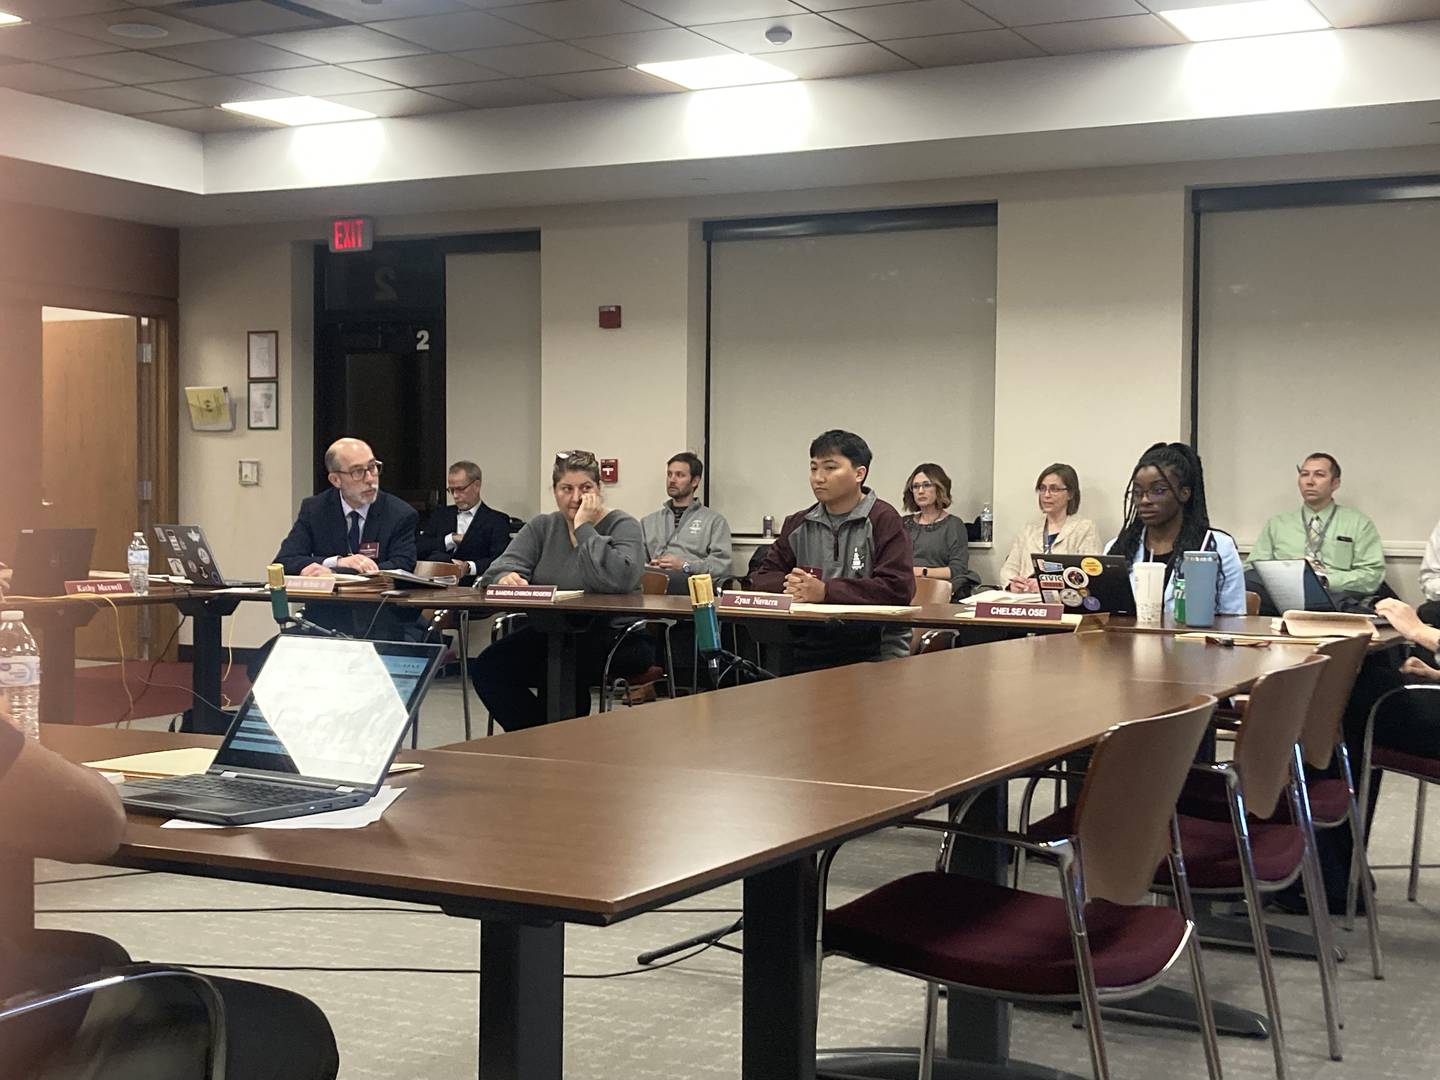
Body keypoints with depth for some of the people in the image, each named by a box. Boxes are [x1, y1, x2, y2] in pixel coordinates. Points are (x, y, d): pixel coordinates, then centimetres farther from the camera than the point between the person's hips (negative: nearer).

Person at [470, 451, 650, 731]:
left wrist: (584, 528, -17)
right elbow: (504, 565, 0)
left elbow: (619, 579, -23)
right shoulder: (541, 527, 14)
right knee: (486, 668, -17)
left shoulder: (622, 526, -2)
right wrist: (506, 577, -25)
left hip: (614, 636, -5)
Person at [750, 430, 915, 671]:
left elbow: (899, 588, -14)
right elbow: (761, 577, 18)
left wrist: (825, 591, -17)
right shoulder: (798, 524, 16)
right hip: (807, 649, 5)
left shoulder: (882, 520, -4)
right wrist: (789, 585, -7)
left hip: (874, 652, -4)